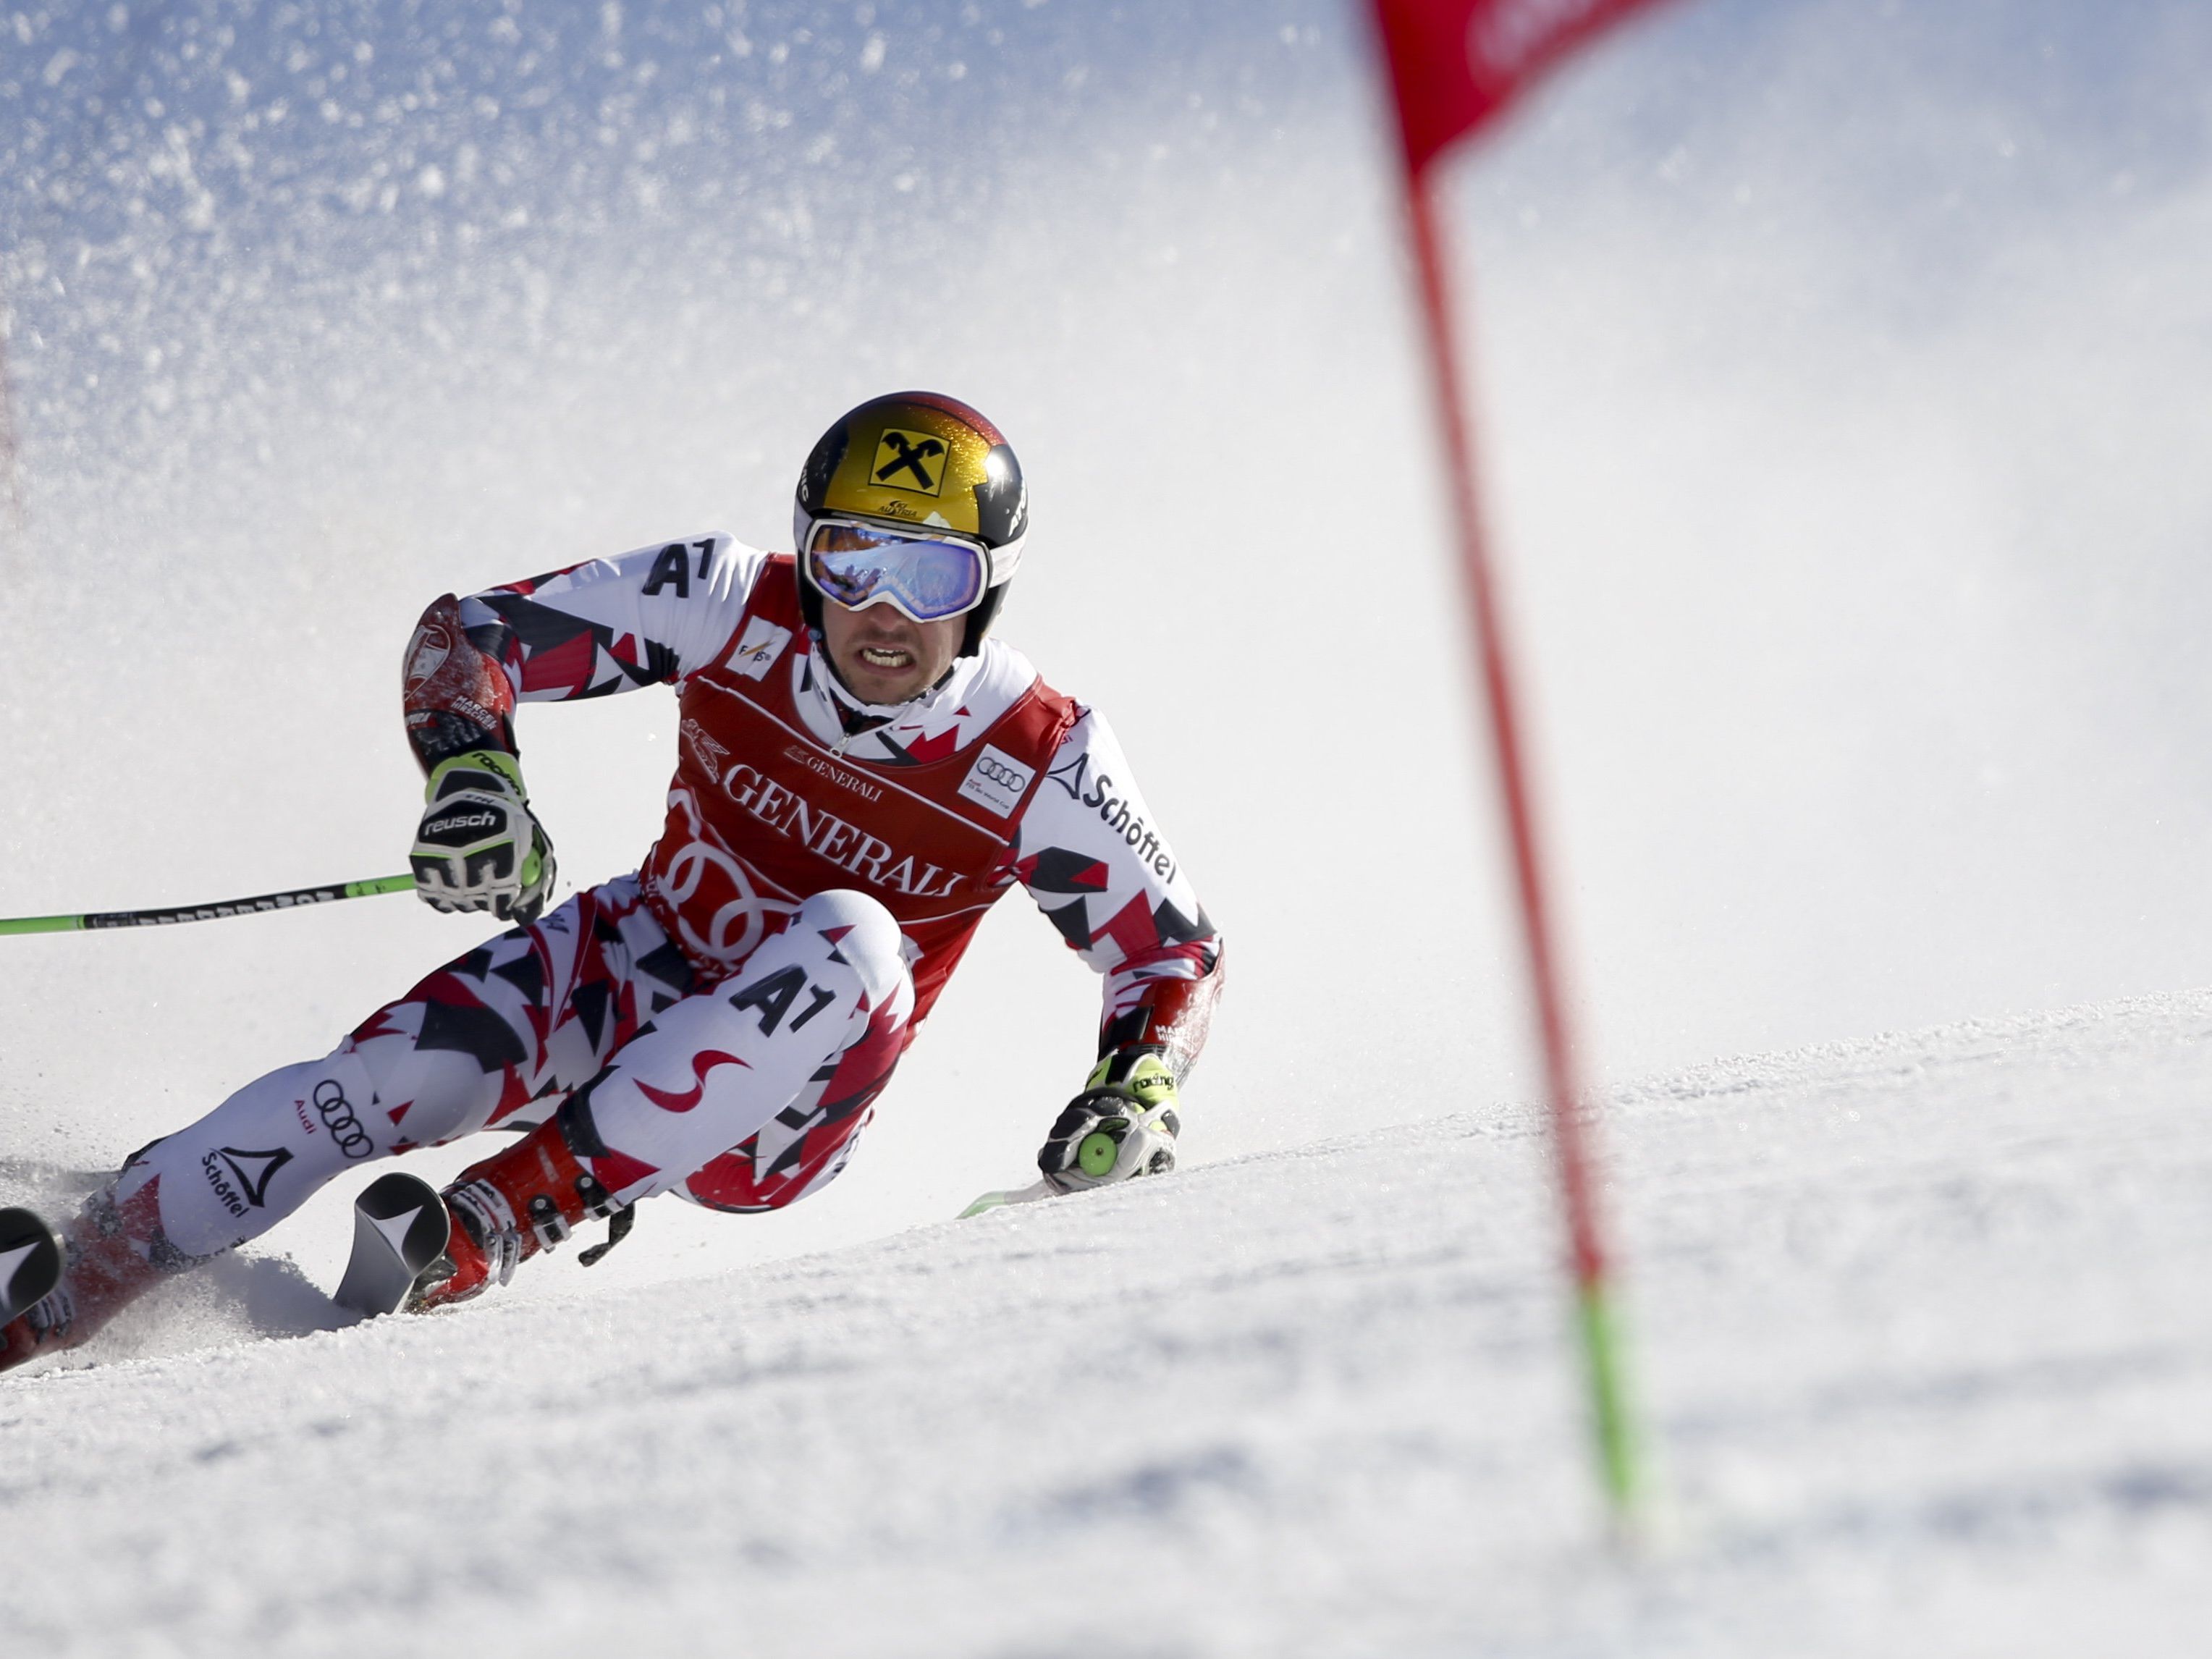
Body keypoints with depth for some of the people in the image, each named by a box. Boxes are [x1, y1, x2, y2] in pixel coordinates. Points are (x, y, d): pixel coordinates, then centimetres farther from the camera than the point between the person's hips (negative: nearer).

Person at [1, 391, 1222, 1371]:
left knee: (850, 935, -34)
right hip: (643, 971, 2)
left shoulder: (1040, 765, -18)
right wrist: (471, 769, -28)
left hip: (767, 1132, -1)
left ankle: (512, 1210, -37)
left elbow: (1179, 949, -5)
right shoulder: (731, 607, -15)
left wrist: (1139, 1087, -25)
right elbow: (463, 636, -8)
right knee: (407, 1069, -27)